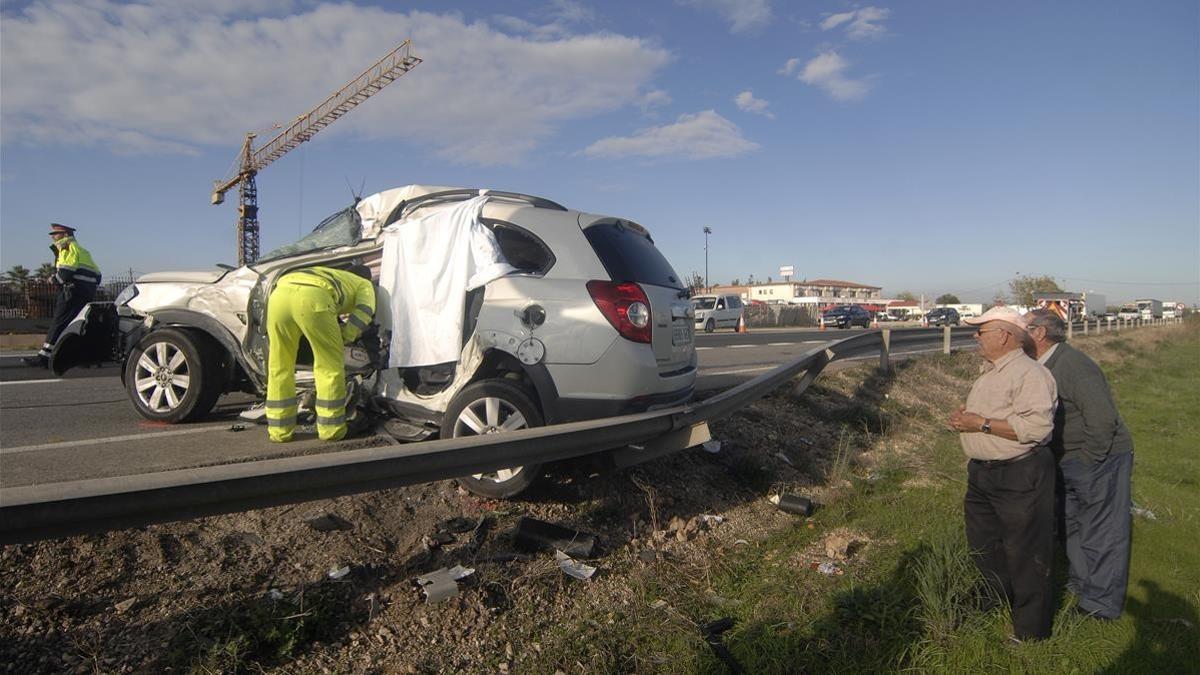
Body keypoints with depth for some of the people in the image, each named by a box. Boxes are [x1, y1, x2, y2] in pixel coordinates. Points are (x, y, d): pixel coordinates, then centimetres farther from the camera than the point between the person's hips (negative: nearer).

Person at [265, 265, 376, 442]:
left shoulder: (329, 274, 46)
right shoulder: (364, 284, 31)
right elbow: (364, 310, 10)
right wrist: (346, 336, 17)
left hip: (279, 293, 5)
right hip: (312, 298, -5)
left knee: (280, 367, 18)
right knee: (330, 366, 10)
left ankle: (280, 430, 23)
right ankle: (330, 429, 15)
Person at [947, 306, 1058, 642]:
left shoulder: (1030, 374, -17)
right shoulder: (991, 374, 14)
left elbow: (1037, 426, -29)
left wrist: (982, 424, -24)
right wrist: (964, 418, 7)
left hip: (1020, 477, -10)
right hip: (982, 475, 10)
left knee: (1024, 555, 4)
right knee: (983, 546, 19)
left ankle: (1030, 631, 20)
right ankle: (1006, 606, 39)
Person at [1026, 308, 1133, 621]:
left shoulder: (1072, 365, -24)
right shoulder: (1041, 367, 6)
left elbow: (1103, 419, -27)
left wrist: (1087, 460, -20)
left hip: (1098, 459, -10)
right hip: (1069, 464, 10)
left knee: (1102, 531, 2)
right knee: (1073, 525, 21)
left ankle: (1101, 602, 15)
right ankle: (1080, 585, 37)